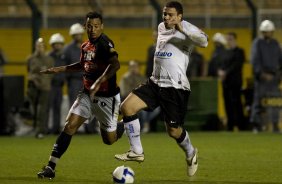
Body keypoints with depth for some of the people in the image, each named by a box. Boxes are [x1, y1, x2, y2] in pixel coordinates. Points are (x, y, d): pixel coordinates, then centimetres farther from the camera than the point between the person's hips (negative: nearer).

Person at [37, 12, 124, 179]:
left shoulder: (104, 43, -18)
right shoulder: (86, 46, 6)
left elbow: (115, 65, -35)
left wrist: (98, 82, -44)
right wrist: (60, 69, 22)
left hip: (106, 96, -6)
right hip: (87, 94, 6)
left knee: (110, 139, 4)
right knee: (69, 126, -10)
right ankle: (51, 167, -10)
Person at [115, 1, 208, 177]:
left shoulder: (186, 28, -9)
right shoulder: (161, 27, 13)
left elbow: (204, 42, -28)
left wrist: (182, 30, -30)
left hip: (176, 88, -7)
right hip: (155, 83, 7)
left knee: (174, 131, -2)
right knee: (126, 107, -11)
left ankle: (191, 154, 31)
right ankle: (137, 152, -2)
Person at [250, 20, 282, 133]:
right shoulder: (257, 43, -3)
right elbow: (255, 61, -11)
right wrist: (263, 74, -18)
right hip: (261, 76, -5)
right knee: (258, 99, -3)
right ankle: (256, 124, 1)